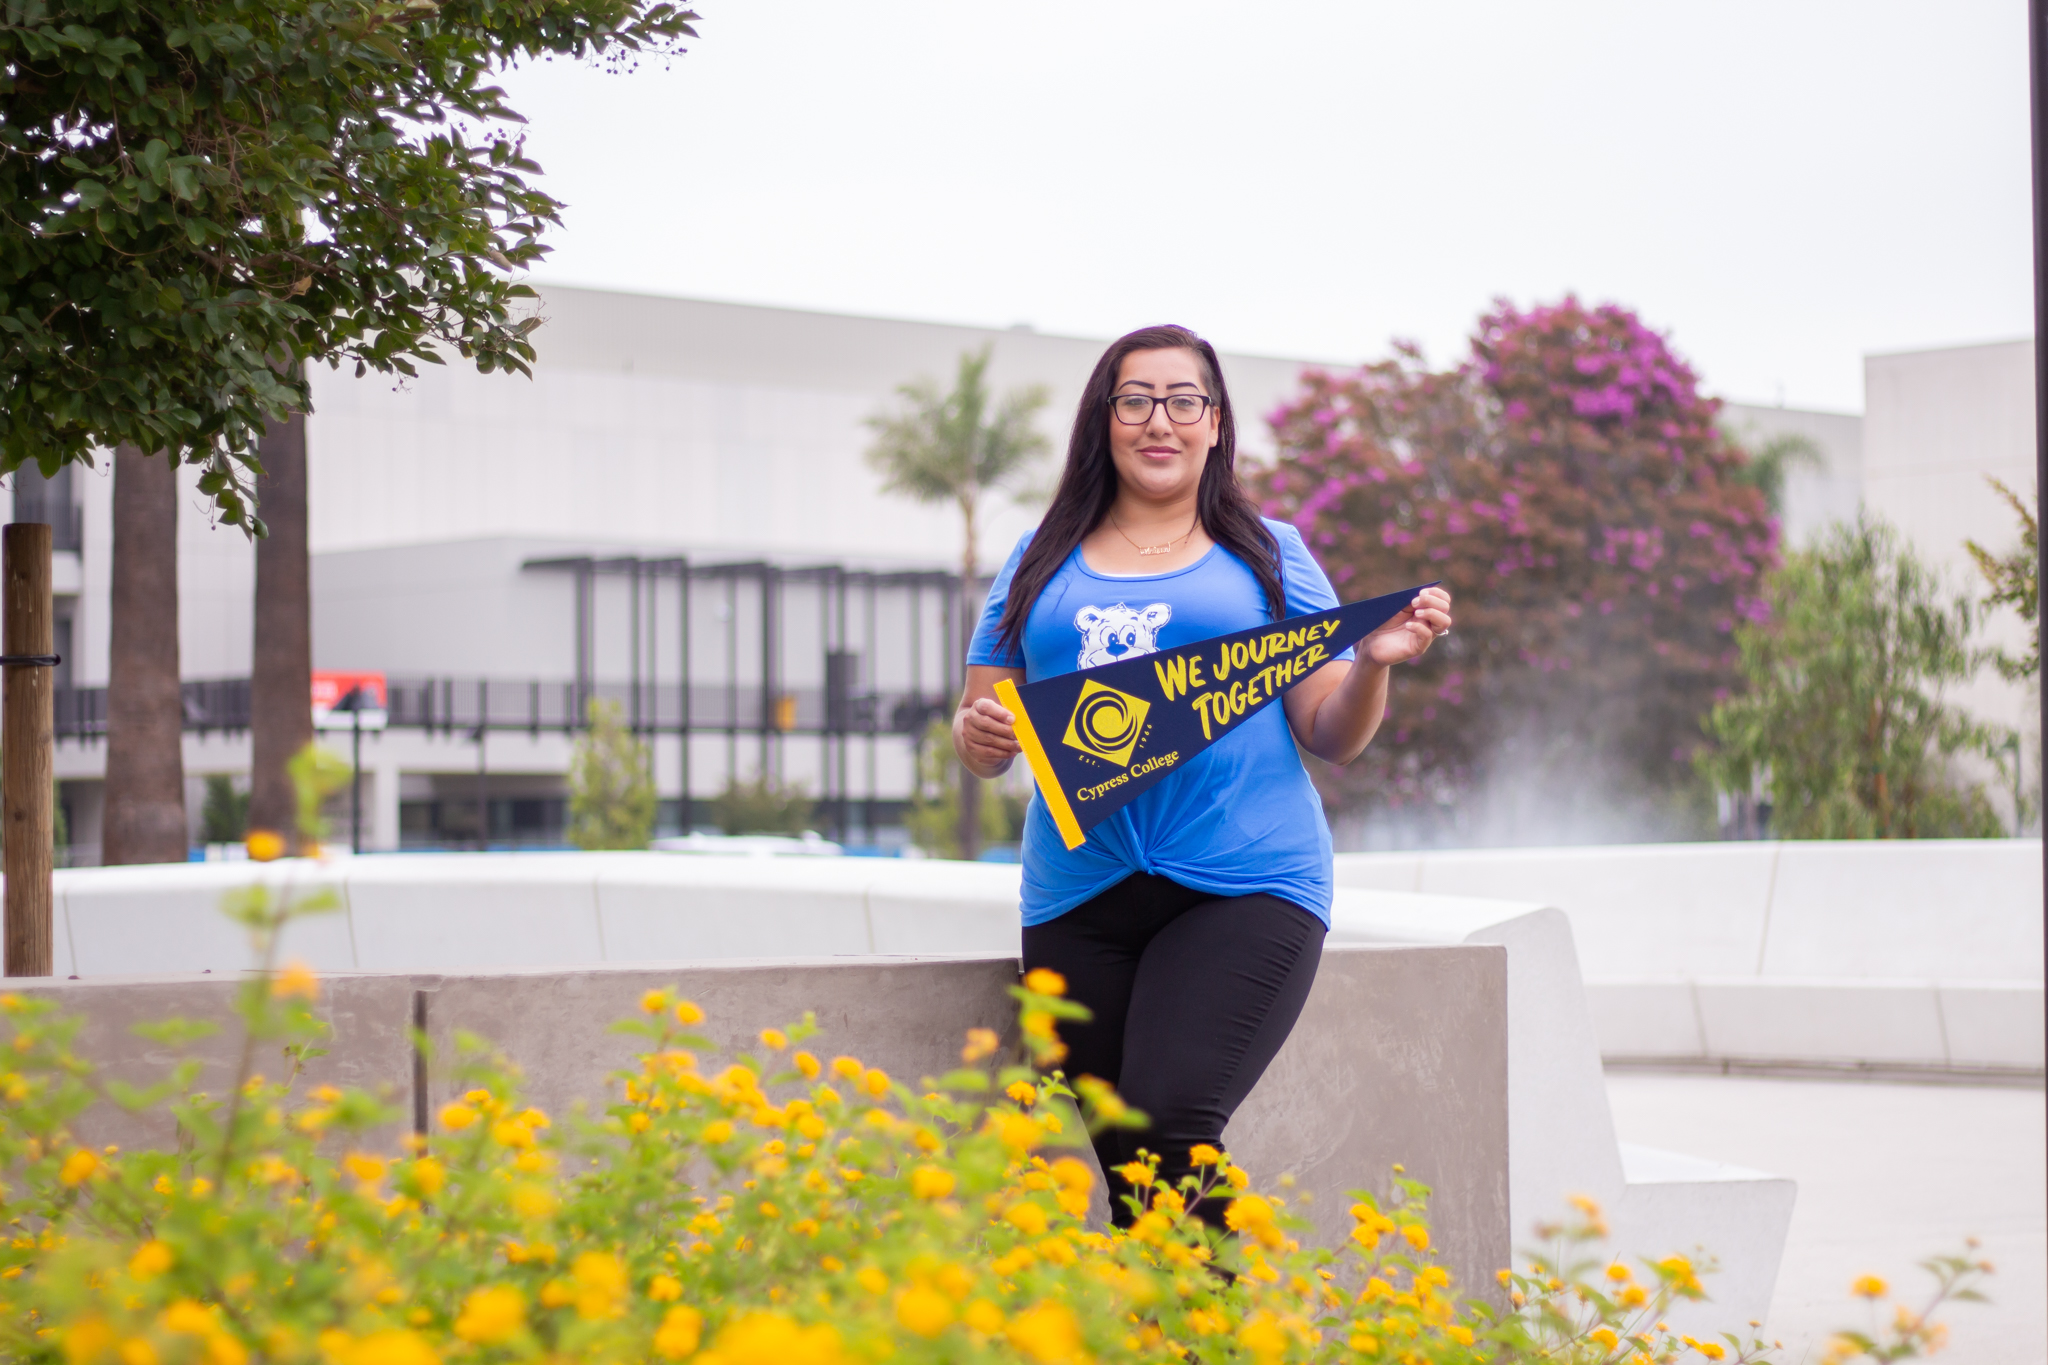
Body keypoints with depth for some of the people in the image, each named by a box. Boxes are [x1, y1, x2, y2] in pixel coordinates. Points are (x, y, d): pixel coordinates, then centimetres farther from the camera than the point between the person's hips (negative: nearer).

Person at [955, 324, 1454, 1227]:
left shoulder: (1267, 555, 12)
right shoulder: (1041, 563, 16)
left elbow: (1334, 737, 10)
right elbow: (979, 733, 16)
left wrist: (1375, 663, -10)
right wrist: (977, 737, -7)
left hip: (1244, 885, -3)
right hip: (1081, 897, 3)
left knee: (1170, 1125, -21)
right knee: (1122, 1157, 2)